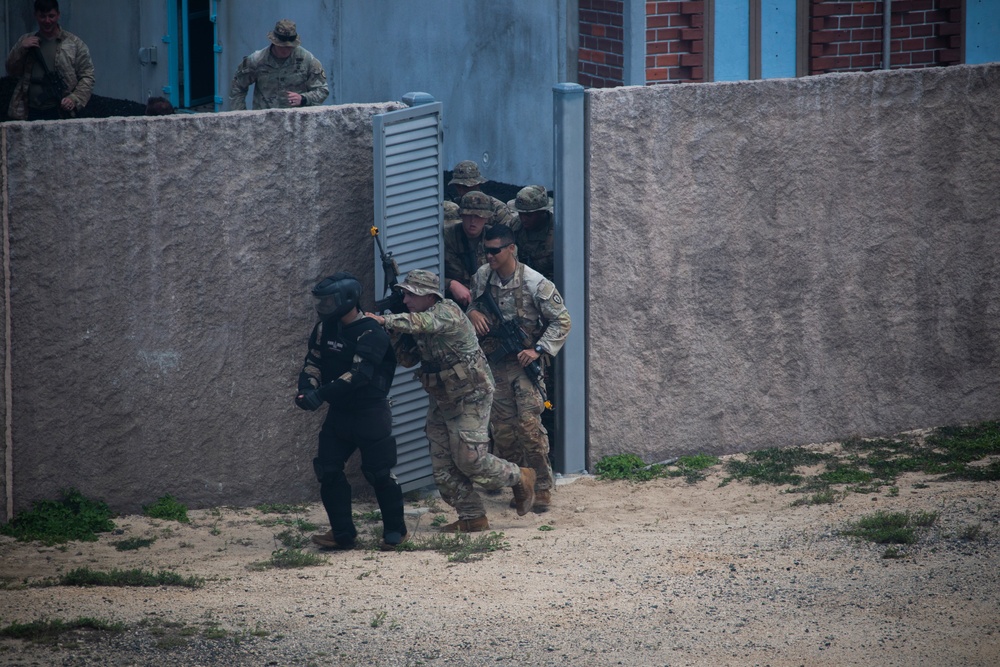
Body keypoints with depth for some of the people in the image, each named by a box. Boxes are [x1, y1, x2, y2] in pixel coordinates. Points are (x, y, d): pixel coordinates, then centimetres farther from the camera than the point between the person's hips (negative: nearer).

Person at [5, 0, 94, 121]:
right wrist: (20, 50, -5)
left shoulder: (74, 43, 3)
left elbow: (86, 76, 1)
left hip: (59, 115, -3)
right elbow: (12, 71, 11)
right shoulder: (25, 41, 13)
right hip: (29, 114, 3)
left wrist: (75, 99, -13)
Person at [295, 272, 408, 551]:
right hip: (339, 412, 7)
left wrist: (322, 393, -35)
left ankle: (395, 531, 12)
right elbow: (313, 362, 6)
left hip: (371, 413, -7)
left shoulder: (371, 333, -18)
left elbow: (359, 373, -28)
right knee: (328, 471, 2)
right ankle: (342, 533, 11)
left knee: (379, 473, -4)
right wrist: (307, 388, -16)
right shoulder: (325, 329, 6)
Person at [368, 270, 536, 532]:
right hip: (442, 400, 9)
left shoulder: (447, 312, -19)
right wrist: (393, 334, -11)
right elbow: (407, 359, 7)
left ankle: (520, 478, 13)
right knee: (443, 467, 4)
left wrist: (385, 321, -48)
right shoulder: (419, 320, 7)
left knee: (470, 460, -10)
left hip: (470, 398, -9)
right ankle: (472, 517, 12)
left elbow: (421, 323, -40)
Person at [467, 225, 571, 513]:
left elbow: (561, 321, -5)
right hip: (495, 364, 5)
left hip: (524, 363, -5)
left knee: (529, 425, -12)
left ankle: (542, 488, -4)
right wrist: (473, 313, -4)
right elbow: (471, 303, 21)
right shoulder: (481, 277, 2)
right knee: (502, 430, 4)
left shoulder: (535, 283, -12)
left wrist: (538, 350, -14)